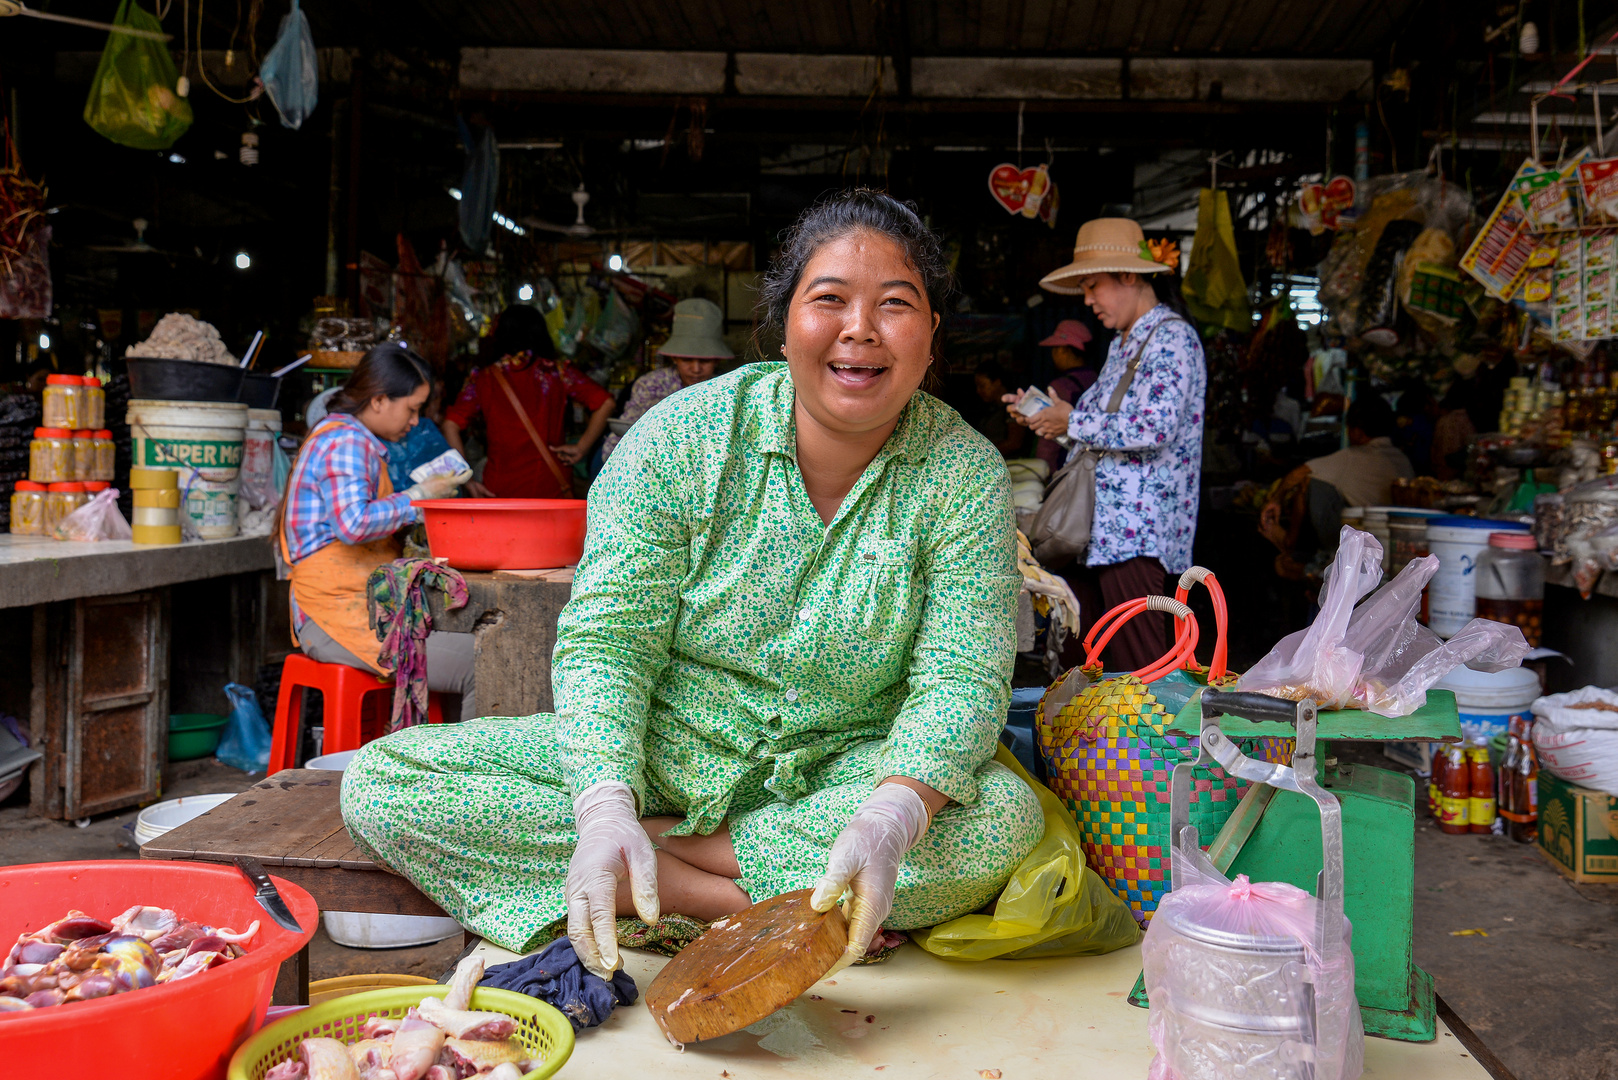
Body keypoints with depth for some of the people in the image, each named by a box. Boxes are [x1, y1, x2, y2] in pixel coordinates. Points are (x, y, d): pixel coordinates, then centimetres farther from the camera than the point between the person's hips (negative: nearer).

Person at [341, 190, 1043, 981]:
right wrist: (606, 810, -30)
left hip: (838, 778, 0)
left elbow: (960, 680, -15)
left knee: (1004, 819, -30)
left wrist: (888, 822, -36)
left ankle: (665, 855, -20)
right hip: (652, 760, 1)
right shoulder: (684, 434, -9)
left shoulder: (967, 475, -8)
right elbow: (605, 639, -12)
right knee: (379, 781, -17)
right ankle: (738, 897, -21)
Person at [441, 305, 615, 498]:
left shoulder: (483, 378, 3)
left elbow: (451, 425, -5)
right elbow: (606, 403, -1)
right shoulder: (557, 372, 3)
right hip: (553, 486, 0)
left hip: (500, 489, 0)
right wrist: (582, 447, 3)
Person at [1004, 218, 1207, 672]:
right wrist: (1045, 412, 13)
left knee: (1141, 665, -9)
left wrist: (1074, 422, -11)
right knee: (1115, 660, 9)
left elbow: (1154, 429, -20)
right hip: (1112, 525, 9)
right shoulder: (1123, 342, 20)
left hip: (1138, 531, -9)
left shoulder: (1172, 337, -9)